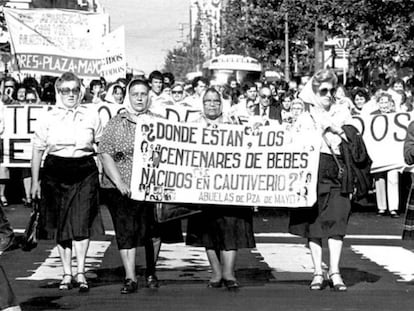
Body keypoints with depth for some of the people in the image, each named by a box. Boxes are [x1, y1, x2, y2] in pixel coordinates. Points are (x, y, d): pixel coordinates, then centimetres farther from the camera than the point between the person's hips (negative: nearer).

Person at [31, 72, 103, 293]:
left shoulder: (92, 115, 4)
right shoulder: (49, 118, 2)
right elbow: (37, 150, 7)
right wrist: (35, 181, 6)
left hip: (85, 174, -1)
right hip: (55, 173, 1)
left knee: (81, 223, -10)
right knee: (61, 225, 5)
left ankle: (81, 273, -3)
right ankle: (67, 274, 14)